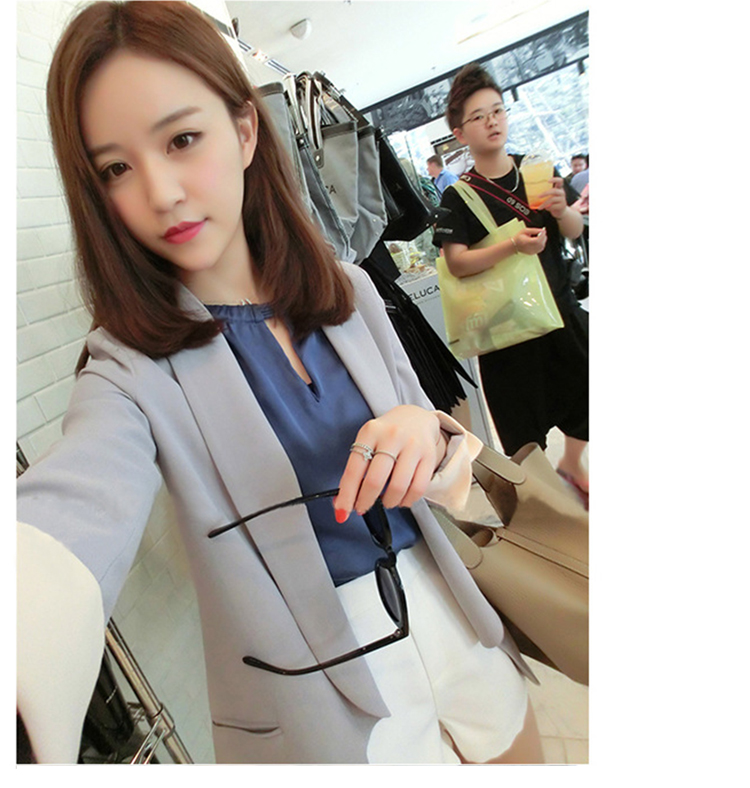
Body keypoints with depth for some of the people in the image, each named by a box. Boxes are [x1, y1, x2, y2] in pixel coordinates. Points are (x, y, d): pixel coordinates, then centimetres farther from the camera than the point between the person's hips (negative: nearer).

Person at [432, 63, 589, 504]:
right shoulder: (459, 196, -7)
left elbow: (575, 232, 6)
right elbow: (457, 262, -17)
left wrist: (562, 210, -16)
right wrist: (512, 246, -29)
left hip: (558, 303, 5)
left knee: (580, 389, 14)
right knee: (524, 406, 5)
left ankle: (573, 465, 42)